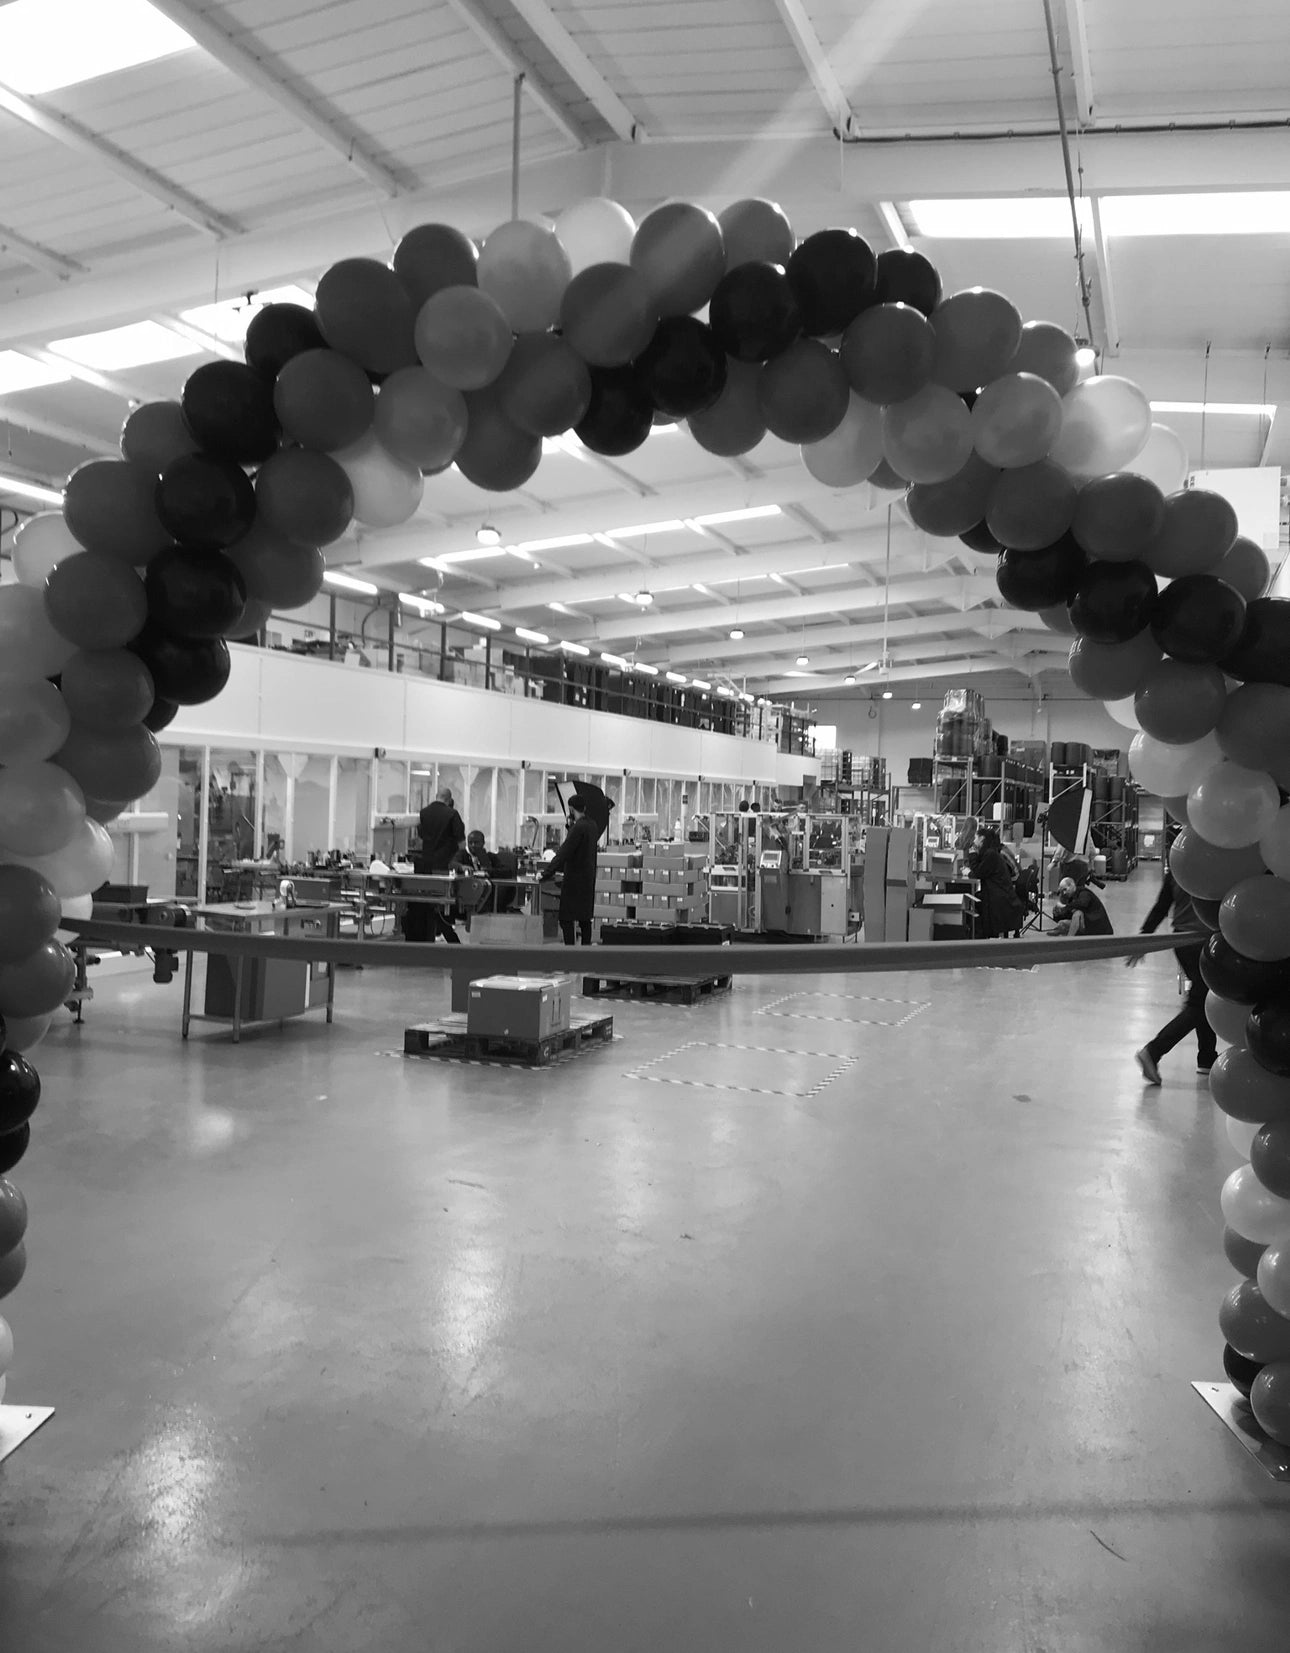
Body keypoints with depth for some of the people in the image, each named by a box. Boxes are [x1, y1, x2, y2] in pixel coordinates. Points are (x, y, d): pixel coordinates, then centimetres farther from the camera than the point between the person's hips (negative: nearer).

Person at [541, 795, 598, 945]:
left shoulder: (578, 828, -17)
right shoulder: (592, 826, 8)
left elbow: (563, 854, -21)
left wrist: (546, 873, -19)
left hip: (574, 880, -8)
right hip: (588, 881, 8)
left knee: (566, 919, -5)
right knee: (584, 918, 13)